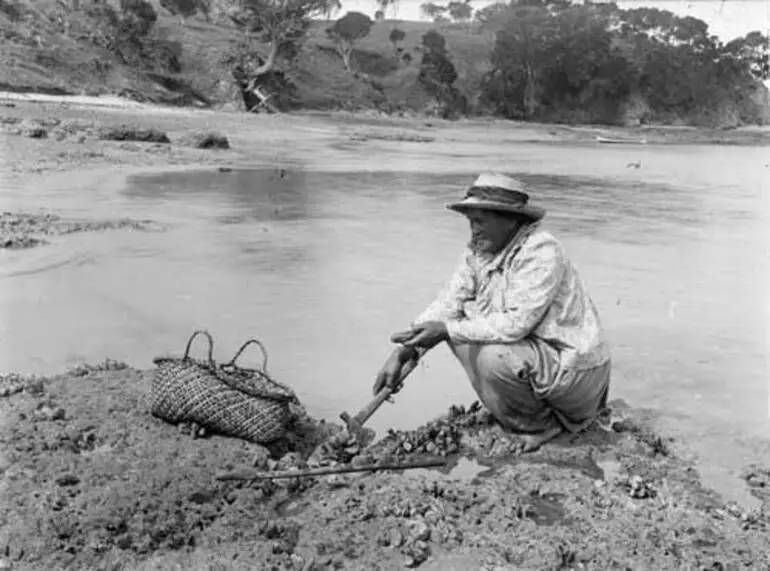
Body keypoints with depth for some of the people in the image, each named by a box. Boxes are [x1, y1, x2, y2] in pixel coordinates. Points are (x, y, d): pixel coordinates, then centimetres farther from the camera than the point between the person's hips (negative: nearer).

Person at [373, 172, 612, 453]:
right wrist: (402, 353, -14)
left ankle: (543, 426, -1)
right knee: (462, 327, 1)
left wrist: (447, 331, -31)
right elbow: (448, 303, -3)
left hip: (575, 367, -9)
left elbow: (515, 324, -31)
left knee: (495, 357, -31)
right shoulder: (478, 251, 0)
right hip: (536, 352, 9)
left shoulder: (541, 252, -25)